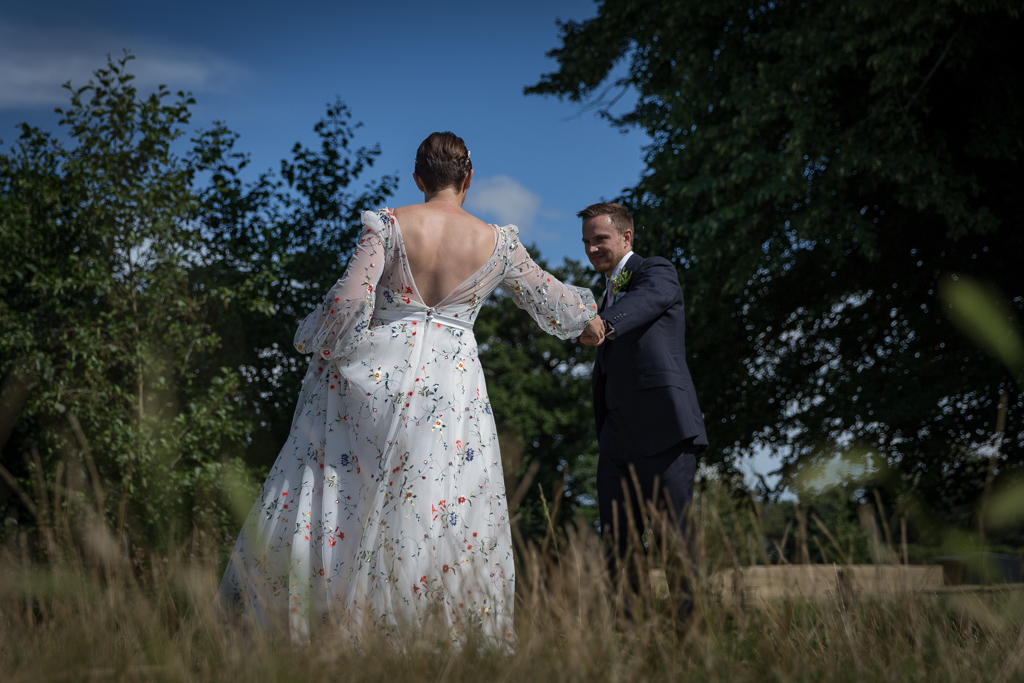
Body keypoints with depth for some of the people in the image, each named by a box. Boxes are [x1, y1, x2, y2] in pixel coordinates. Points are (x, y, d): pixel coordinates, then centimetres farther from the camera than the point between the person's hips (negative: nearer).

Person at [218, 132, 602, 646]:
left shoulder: (389, 225, -4)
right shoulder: (497, 242, 3)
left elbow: (350, 300, -11)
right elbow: (544, 294, 18)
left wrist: (316, 344, 8)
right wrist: (587, 317, 39)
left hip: (374, 372, -1)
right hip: (452, 386, 1)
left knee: (333, 483, 7)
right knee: (447, 508, 5)